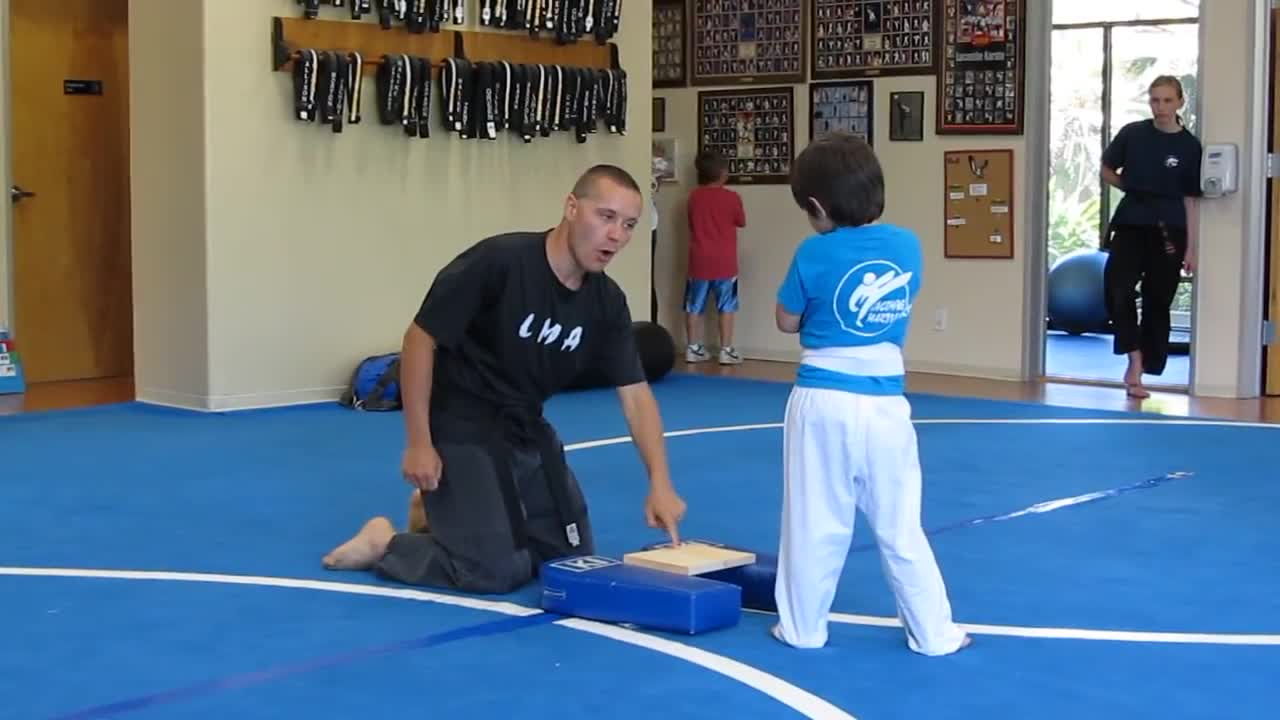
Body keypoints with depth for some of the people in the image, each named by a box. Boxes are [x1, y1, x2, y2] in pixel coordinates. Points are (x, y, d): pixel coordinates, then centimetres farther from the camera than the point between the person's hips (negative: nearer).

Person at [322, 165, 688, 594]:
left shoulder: (607, 302, -6)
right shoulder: (498, 261, -25)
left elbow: (635, 394, -4)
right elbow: (420, 339, -19)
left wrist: (660, 482, -17)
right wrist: (418, 443, -19)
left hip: (527, 431, 7)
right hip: (461, 430, -7)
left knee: (573, 559, 12)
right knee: (499, 572, -14)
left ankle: (449, 515, 26)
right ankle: (385, 542, 10)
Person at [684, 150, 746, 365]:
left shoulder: (694, 196, 2)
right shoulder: (732, 197, -6)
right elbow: (741, 222, 8)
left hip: (699, 261, 3)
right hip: (724, 262, -3)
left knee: (694, 306, 9)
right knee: (726, 307, 3)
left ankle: (693, 348, 12)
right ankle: (726, 350, 1)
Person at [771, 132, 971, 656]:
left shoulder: (815, 253, -10)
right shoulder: (907, 246, 1)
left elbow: (787, 321, 2)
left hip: (822, 401, -3)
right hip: (885, 403, 3)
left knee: (813, 524, 9)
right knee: (900, 527, 10)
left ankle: (802, 627, 20)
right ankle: (934, 634, 16)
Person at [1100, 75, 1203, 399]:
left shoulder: (1189, 146, -3)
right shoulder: (1133, 133, -1)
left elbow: (1191, 200, -1)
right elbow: (1107, 170, 13)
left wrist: (1191, 248, -3)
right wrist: (1135, 189, 2)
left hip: (1168, 232, 0)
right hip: (1131, 226, 0)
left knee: (1157, 303, 4)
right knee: (1117, 290, -20)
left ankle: (1139, 373, 14)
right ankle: (1135, 360, -12)